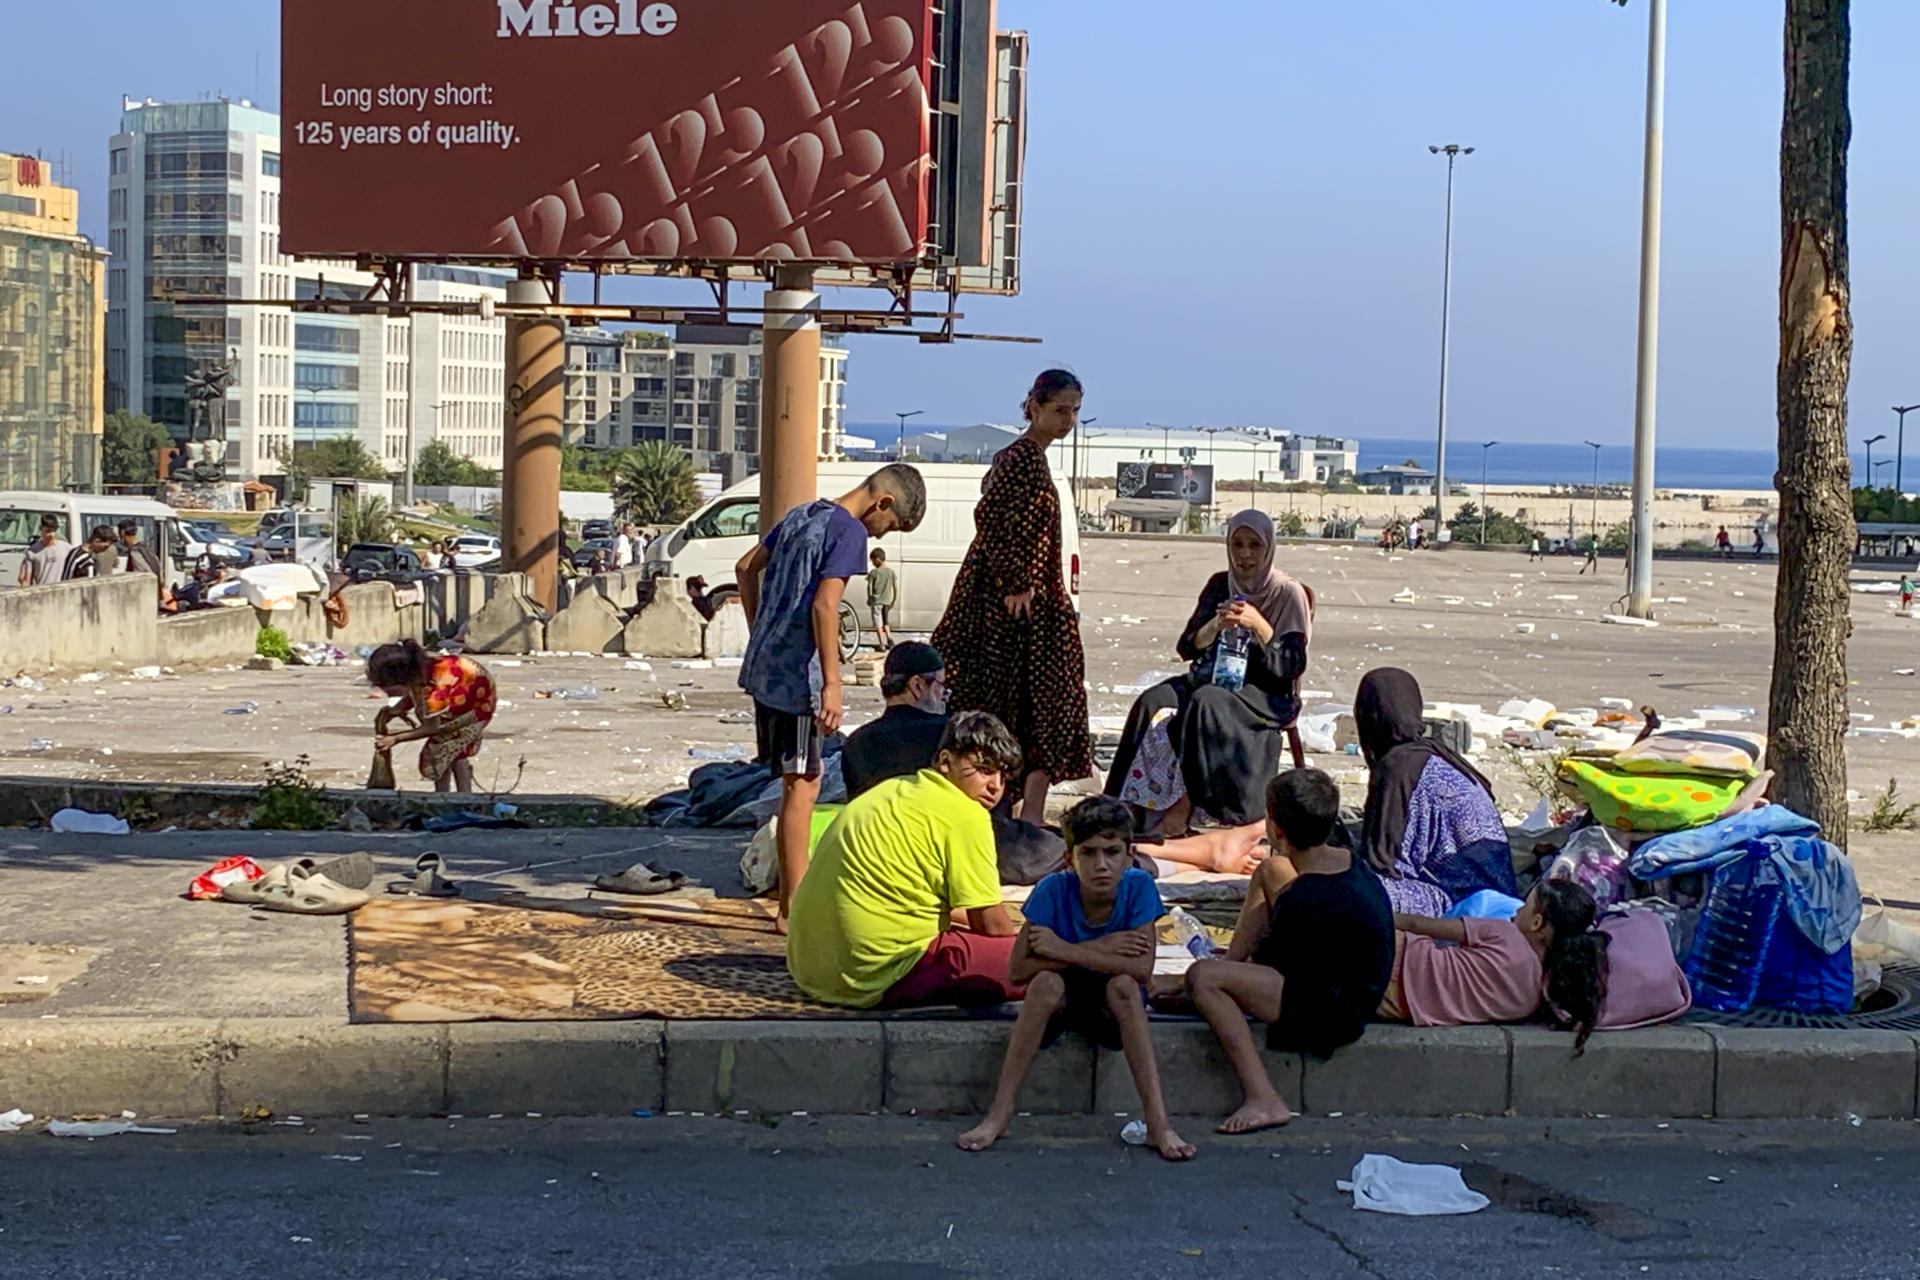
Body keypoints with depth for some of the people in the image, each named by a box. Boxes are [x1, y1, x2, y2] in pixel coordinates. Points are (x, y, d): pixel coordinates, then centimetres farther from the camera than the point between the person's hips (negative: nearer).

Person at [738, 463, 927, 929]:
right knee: (802, 786, -3)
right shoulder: (850, 531, -12)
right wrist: (832, 685, -21)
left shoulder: (802, 515, 15)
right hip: (796, 675, -9)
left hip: (762, 667, 9)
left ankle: (793, 894, 22)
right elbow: (824, 605, -22)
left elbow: (746, 567, 22)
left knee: (799, 781, 16)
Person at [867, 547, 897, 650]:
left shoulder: (873, 572, -9)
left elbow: (869, 587, -8)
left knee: (878, 623, 0)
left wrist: (869, 598, 6)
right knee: (886, 622, 19)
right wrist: (894, 600, 7)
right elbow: (896, 586, 0)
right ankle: (889, 638, -1)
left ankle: (882, 644, -6)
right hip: (887, 601, 4)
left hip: (876, 601, -4)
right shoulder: (891, 572, 2)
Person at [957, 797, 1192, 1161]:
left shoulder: (1138, 887, -17)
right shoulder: (1054, 890, -18)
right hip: (1059, 1003, 0)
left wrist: (1065, 950, -28)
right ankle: (1000, 1113, -29)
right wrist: (1097, 949, -26)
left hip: (1112, 1008, 0)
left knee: (1123, 985, -32)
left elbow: (1142, 969, -27)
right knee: (1047, 981, -32)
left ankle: (1158, 1123, -35)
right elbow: (1017, 971, -22)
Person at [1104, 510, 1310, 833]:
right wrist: (1216, 624, -12)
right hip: (1213, 678, 5)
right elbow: (1187, 648, 8)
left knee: (1206, 702, -37)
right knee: (1153, 702, -25)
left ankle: (1184, 806, -34)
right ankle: (1139, 806, -28)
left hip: (1265, 692, -5)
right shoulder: (1219, 585, 12)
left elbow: (1292, 666, -9)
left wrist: (1259, 626, -20)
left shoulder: (1288, 594, -2)